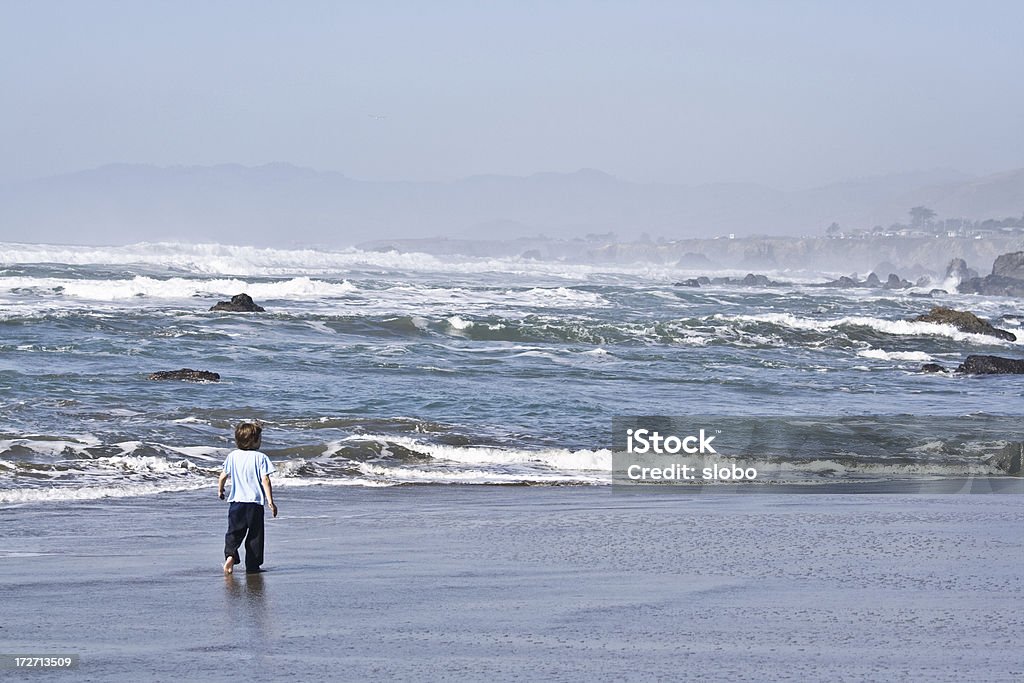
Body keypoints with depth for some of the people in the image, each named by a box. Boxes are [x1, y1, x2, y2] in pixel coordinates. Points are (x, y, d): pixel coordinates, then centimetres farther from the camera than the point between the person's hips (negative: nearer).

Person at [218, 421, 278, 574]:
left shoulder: (233, 456, 4)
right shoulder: (260, 457, -8)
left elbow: (223, 476, 10)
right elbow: (265, 480, -13)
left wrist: (220, 490, 29)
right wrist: (270, 502, -12)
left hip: (236, 502, 3)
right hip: (255, 504, -3)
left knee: (233, 533, 7)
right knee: (255, 536, 7)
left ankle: (230, 554, -18)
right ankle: (252, 565, 8)